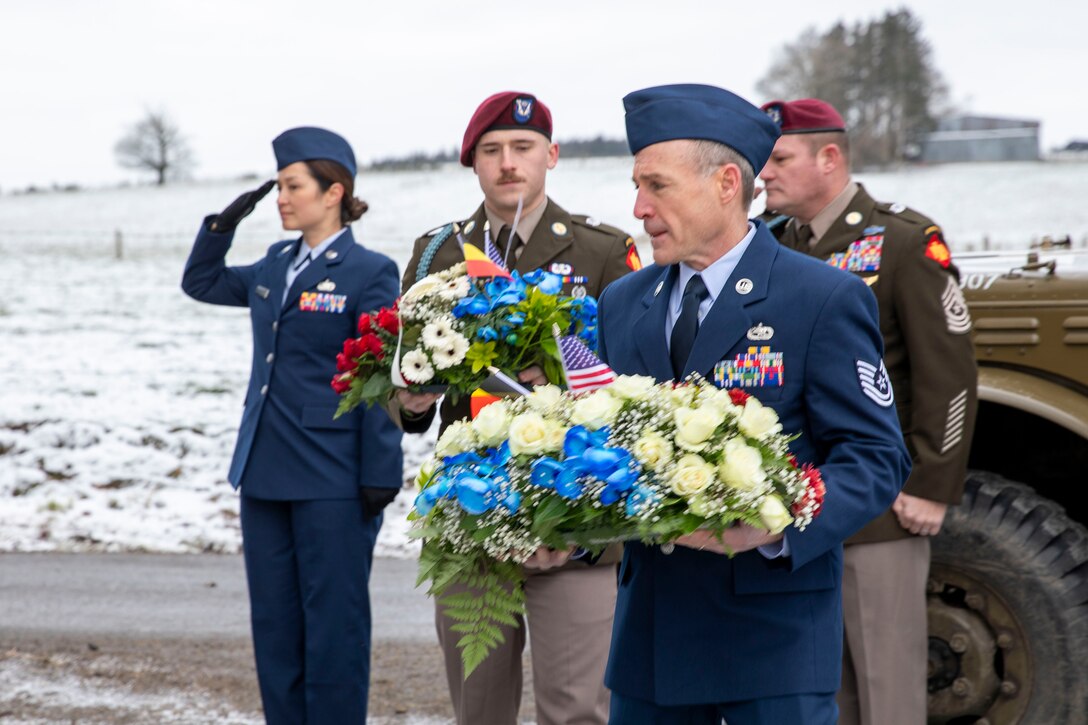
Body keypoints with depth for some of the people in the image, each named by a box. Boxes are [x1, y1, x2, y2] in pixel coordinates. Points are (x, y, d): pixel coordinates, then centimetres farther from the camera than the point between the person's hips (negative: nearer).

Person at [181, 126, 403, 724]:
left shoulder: (371, 273, -9)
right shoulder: (277, 264, 11)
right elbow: (201, 283, 27)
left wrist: (380, 478, -13)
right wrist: (223, 224, 11)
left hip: (331, 480, -7)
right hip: (265, 473, 7)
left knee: (332, 624, 1)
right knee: (273, 623, 12)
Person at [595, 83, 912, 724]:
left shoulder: (826, 299, -5)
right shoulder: (621, 304, 13)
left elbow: (877, 456, -10)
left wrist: (775, 530, -26)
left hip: (774, 626, -5)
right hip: (650, 621, 5)